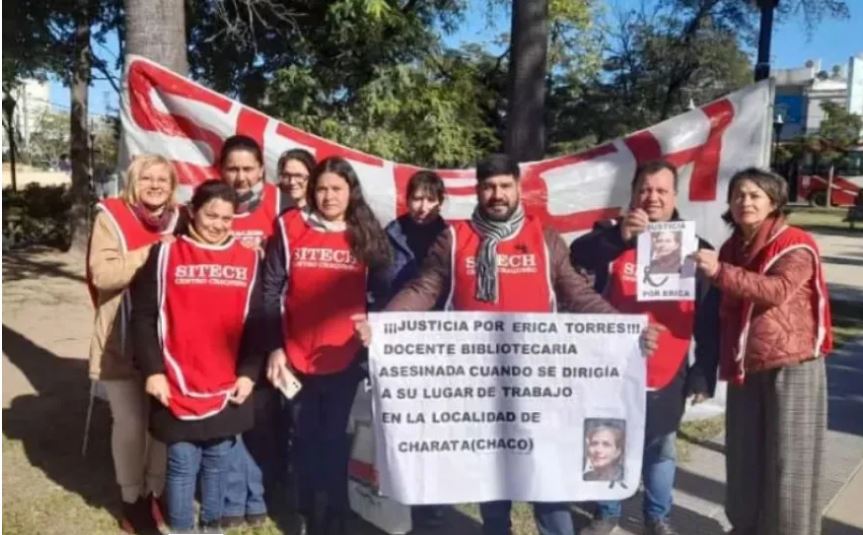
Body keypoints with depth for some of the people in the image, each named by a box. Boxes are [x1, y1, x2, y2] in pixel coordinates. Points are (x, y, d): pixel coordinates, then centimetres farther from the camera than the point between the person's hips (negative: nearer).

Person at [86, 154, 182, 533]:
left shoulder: (179, 221, 4)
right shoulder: (111, 217, -5)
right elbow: (102, 273, -18)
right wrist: (151, 253, -23)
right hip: (122, 342, -3)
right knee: (130, 423, 6)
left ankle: (155, 493, 30)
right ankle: (131, 498, 26)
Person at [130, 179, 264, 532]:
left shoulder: (248, 259, 5)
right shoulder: (165, 254, -2)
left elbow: (255, 322, 6)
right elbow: (143, 316, -2)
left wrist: (249, 372, 0)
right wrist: (152, 370, -8)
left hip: (228, 388, 3)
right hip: (177, 388, -2)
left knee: (217, 463, 15)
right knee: (182, 465, 5)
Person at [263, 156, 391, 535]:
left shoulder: (366, 233, 4)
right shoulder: (290, 227, -1)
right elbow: (271, 291, -1)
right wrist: (274, 348, -6)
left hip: (346, 358, 0)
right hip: (297, 357, 0)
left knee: (336, 437, 11)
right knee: (305, 437, 13)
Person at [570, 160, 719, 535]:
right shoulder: (611, 234, -2)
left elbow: (709, 319, 2)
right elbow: (577, 256, -25)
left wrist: (703, 373, 0)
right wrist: (619, 236, -41)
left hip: (666, 373, 1)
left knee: (660, 450, 15)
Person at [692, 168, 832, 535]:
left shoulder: (795, 244, -10)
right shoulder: (732, 248, 10)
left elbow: (778, 290, -29)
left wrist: (720, 272, -39)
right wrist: (725, 361, 11)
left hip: (791, 366, -6)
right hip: (746, 368, 6)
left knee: (786, 457, 2)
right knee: (744, 456, 13)